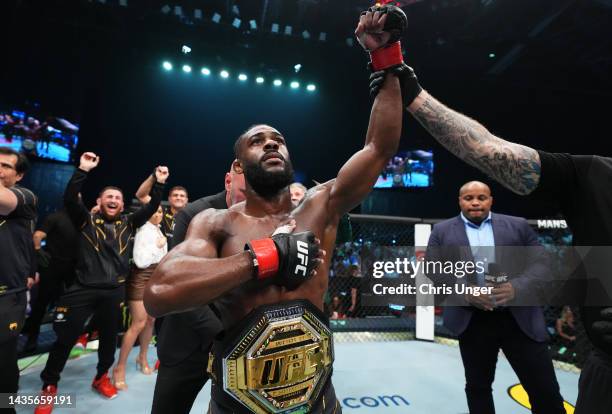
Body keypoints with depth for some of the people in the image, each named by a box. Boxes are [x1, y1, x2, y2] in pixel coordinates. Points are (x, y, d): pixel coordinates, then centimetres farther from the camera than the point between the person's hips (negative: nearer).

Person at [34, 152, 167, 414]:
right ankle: (49, 387, 30)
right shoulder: (86, 220, 0)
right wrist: (83, 170, -23)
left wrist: (160, 184, -10)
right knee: (65, 338, 7)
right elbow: (69, 199, -14)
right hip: (83, 289, -2)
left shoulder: (128, 223, 6)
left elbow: (151, 208, 0)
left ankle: (101, 378, 39)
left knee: (109, 338, 16)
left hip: (114, 292, 3)